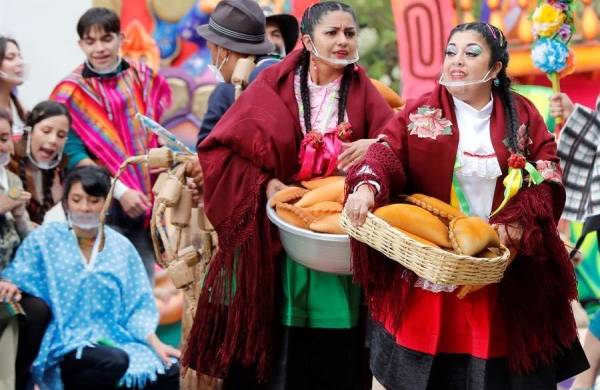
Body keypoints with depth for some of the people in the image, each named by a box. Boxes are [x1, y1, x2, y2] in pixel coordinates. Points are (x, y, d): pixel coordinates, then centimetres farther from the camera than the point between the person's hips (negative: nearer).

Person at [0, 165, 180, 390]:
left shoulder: (121, 246, 10)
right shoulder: (44, 239, 2)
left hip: (113, 338, 4)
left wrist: (156, 344, -4)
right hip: (64, 344, -4)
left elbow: (137, 305, 9)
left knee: (169, 371, -17)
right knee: (114, 361, -34)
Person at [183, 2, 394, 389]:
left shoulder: (364, 92, 6)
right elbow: (218, 148, 0)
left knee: (334, 358, 0)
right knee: (263, 342, -1)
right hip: (273, 240, -1)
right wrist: (262, 184, -13)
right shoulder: (273, 86, 0)